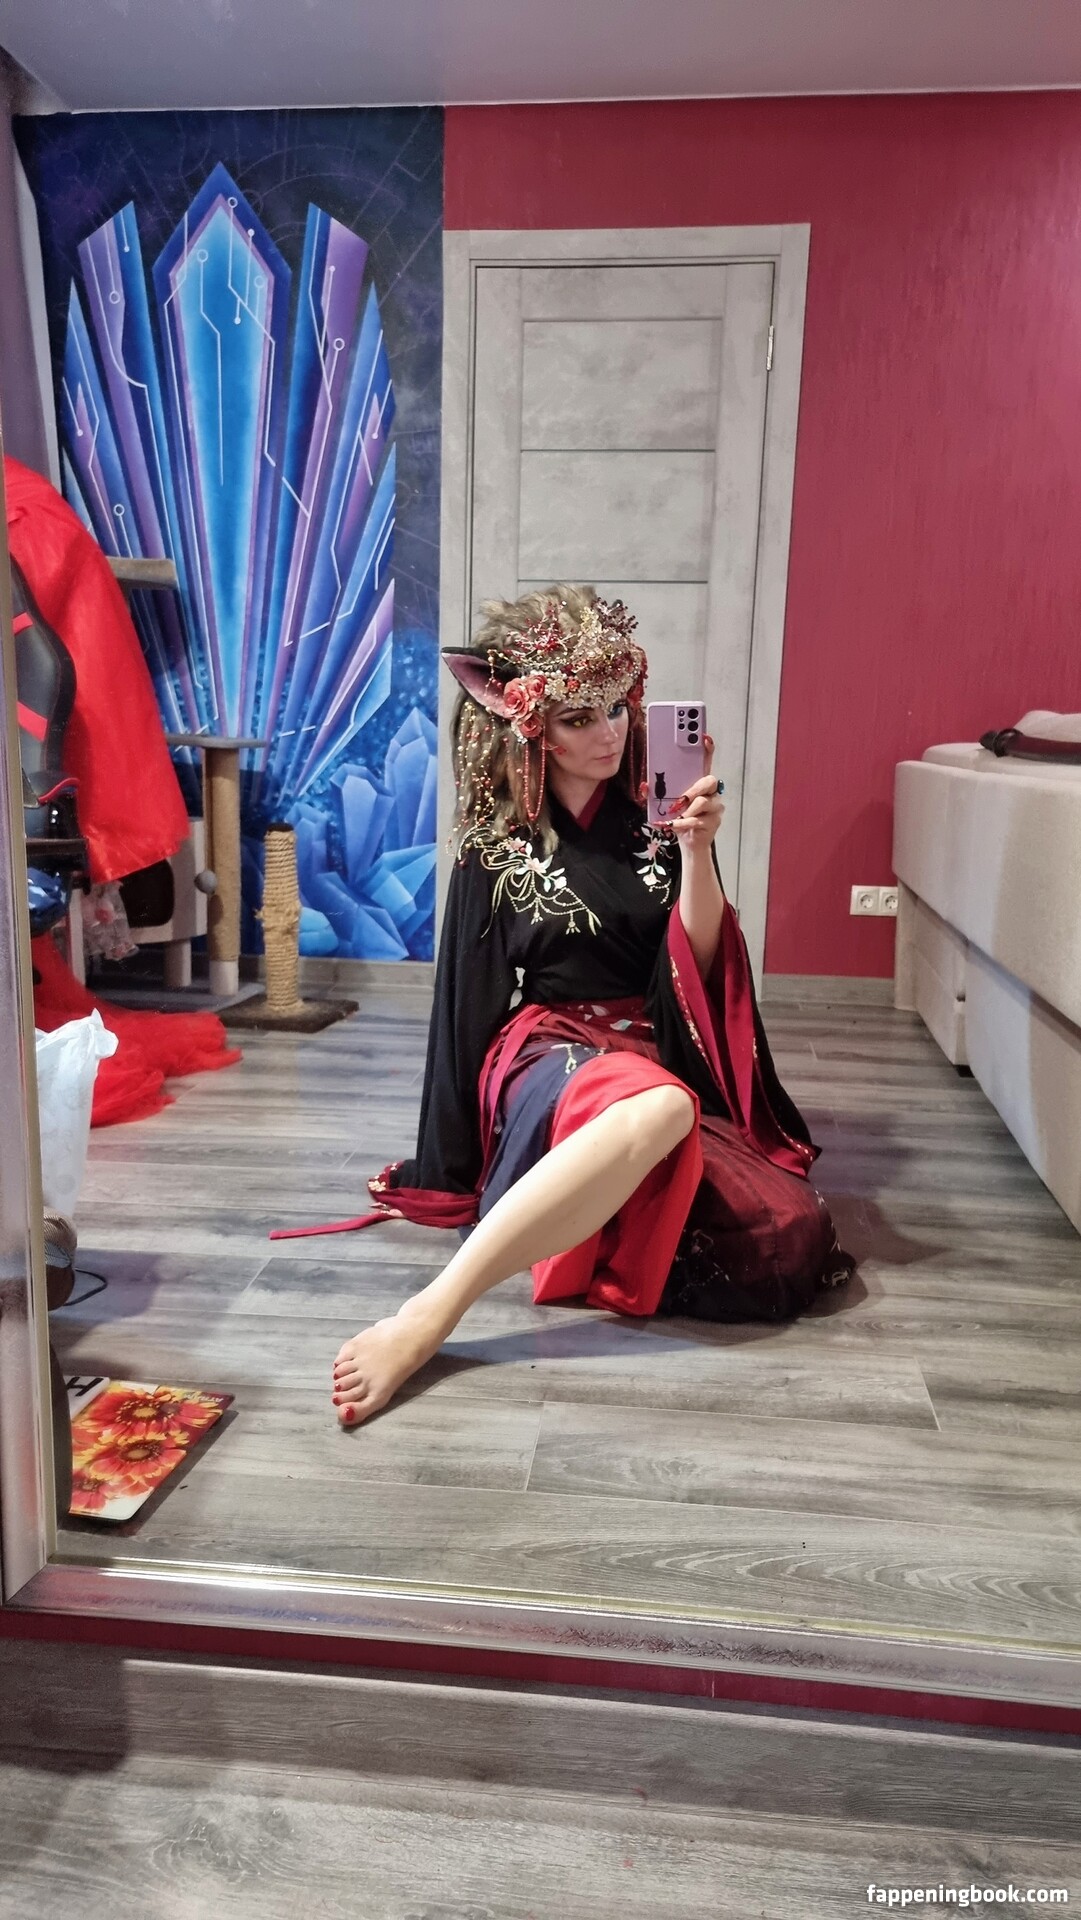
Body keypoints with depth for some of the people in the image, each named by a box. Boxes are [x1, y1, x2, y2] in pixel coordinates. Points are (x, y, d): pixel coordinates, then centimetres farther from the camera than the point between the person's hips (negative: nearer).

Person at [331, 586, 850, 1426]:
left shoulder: (654, 817, 6)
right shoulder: (498, 843, 3)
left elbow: (702, 965, 1)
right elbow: (469, 1003, 5)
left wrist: (697, 850, -15)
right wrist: (449, 1167, 5)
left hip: (662, 1058, 3)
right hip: (548, 1055, -3)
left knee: (789, 1234, -26)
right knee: (659, 1106, -42)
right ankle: (428, 1318, -46)